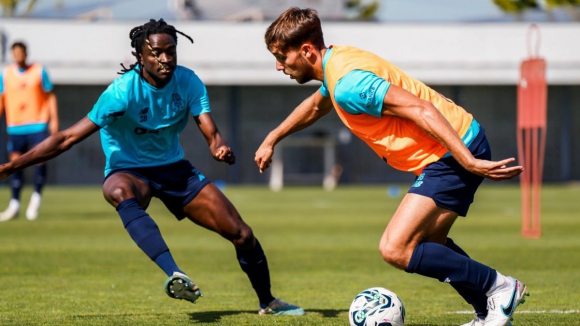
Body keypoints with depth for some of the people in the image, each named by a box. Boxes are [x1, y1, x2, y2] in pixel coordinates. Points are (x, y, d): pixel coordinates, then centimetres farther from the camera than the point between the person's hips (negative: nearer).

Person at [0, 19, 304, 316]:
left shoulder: (188, 82, -10)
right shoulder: (123, 92, -24)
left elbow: (211, 134, -16)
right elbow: (68, 138, -26)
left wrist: (221, 148, -42)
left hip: (174, 168, 5)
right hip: (129, 171, -4)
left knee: (242, 234, -3)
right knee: (119, 191, -43)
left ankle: (268, 303, 24)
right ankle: (175, 275, -61)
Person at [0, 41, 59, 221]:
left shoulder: (39, 71, 2)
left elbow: (50, 96, 5)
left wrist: (54, 119, -2)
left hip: (38, 125, -2)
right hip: (15, 127, 2)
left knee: (40, 158, -14)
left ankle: (36, 196, 4)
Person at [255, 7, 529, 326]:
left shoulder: (348, 84, -21)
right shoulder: (336, 63, 11)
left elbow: (420, 109, -28)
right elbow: (315, 106, 36)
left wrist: (468, 161, -31)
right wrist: (272, 139, 43)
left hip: (454, 152, -11)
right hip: (456, 149, 11)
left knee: (395, 249, -14)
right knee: (427, 243, 25)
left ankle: (499, 288, -4)